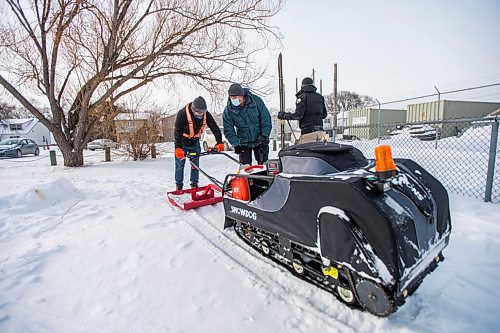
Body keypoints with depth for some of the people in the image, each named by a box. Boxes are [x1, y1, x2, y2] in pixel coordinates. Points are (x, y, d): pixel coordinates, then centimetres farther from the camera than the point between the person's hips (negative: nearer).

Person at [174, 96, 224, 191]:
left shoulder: (206, 114, -15)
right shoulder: (182, 113, -27)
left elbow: (214, 127, -14)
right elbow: (177, 131, -30)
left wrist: (219, 142, -25)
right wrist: (178, 148, -38)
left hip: (195, 142, 3)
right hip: (182, 142, -3)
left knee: (195, 164, 4)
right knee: (180, 164, 1)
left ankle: (194, 184, 15)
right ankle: (179, 186, 13)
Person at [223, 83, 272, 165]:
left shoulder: (256, 100, -14)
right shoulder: (228, 110, -12)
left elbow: (266, 118, -7)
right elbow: (228, 130, -8)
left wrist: (265, 135, -13)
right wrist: (236, 144, -19)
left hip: (260, 140, 0)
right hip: (243, 143, 0)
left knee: (262, 164, 8)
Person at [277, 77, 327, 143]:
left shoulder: (302, 97, -6)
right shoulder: (320, 97, 14)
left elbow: (298, 115, -14)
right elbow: (324, 115, 18)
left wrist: (284, 115, -4)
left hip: (308, 131, -7)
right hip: (320, 130, 7)